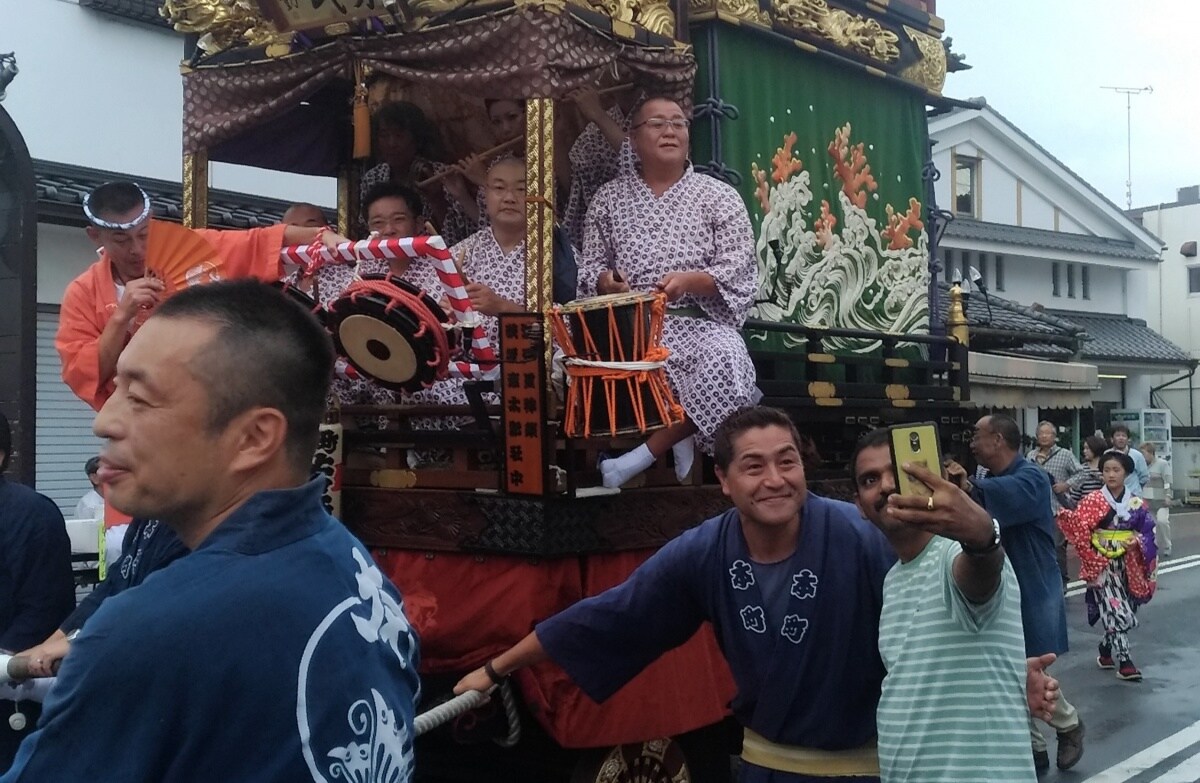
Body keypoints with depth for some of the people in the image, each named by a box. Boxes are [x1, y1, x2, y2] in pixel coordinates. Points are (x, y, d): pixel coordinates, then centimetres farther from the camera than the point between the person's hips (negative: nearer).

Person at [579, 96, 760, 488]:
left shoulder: (720, 197, 6)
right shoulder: (609, 198, 14)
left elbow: (737, 273, -1)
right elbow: (589, 267, 15)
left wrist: (688, 280, -20)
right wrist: (606, 281, -9)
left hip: (699, 322, -2)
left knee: (724, 360, -36)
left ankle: (649, 451, -18)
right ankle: (675, 433, -10)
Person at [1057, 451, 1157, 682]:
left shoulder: (1138, 504, 3)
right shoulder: (1092, 501, -4)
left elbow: (1149, 533, 5)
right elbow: (1078, 528, -9)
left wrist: (1137, 540, -16)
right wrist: (1065, 516, -29)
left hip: (1129, 565, 4)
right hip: (1101, 564, -3)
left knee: (1123, 612, 10)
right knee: (1116, 611, -12)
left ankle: (1106, 650, 30)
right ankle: (1124, 662, -9)